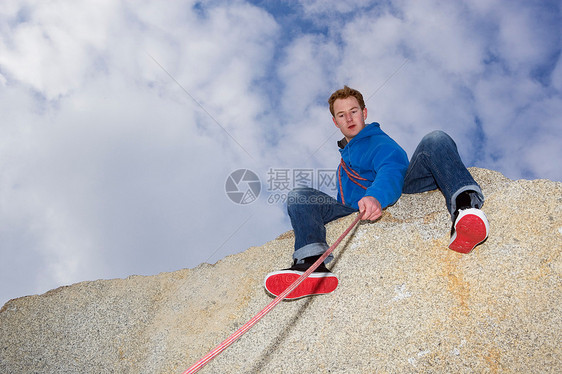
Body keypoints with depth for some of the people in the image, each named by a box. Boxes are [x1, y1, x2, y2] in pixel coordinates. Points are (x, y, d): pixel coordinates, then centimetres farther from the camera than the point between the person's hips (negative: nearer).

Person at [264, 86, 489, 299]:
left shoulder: (379, 142, 11)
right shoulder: (345, 158, 34)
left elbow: (392, 170, -14)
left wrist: (376, 196, -35)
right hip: (358, 216, 5)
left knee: (435, 141, -22)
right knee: (299, 197, -13)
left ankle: (464, 205, -53)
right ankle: (312, 263, -42)